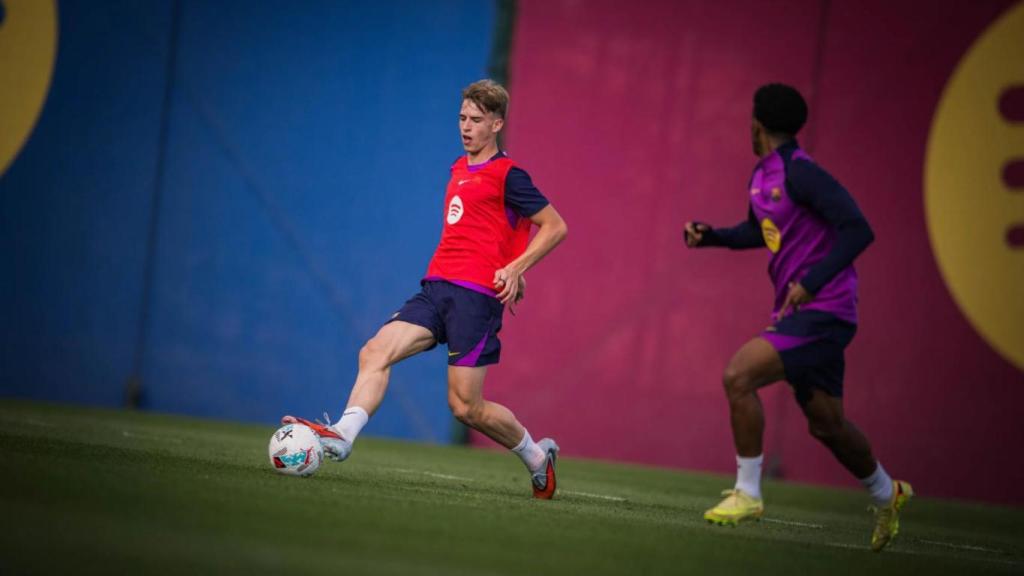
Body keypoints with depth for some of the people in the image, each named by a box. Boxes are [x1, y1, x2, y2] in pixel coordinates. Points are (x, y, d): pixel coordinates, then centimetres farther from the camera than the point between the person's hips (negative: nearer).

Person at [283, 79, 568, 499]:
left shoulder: (506, 175, -5)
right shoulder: (459, 169, 19)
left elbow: (555, 227, -5)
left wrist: (514, 268, -16)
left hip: (476, 295, -7)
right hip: (436, 288, 7)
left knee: (465, 406, -6)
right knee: (375, 351, -14)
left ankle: (537, 456, 14)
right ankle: (343, 435, -27)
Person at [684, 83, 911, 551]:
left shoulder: (800, 173, -17)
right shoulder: (762, 177, 11)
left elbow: (858, 230, -23)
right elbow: (760, 232, 30)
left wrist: (812, 283, -29)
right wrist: (710, 236, 13)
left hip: (822, 312, -9)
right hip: (797, 314, 9)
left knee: (738, 375, -19)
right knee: (825, 423, 15)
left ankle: (747, 493, -10)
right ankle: (886, 494, 37)